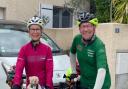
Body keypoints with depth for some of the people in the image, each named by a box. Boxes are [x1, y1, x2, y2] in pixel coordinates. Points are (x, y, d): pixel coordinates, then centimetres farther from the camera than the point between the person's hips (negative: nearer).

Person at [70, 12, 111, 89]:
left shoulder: (99, 45, -24)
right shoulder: (77, 39, -8)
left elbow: (101, 71, -36)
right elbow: (72, 53, 14)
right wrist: (74, 71, 11)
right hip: (84, 83, 5)